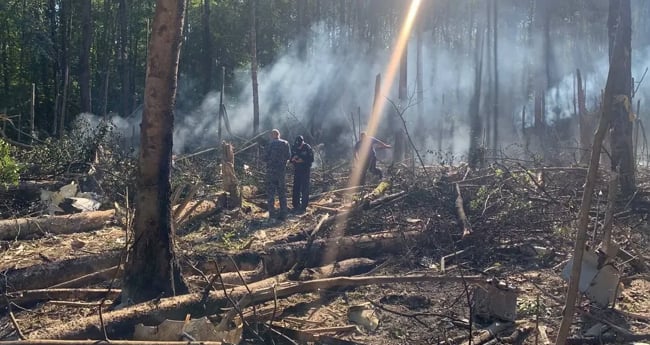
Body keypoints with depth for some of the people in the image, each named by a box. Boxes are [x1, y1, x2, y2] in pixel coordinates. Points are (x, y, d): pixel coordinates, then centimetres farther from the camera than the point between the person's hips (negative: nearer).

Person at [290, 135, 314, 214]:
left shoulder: (307, 148, -12)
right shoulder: (294, 148, 0)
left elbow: (311, 159, -12)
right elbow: (290, 158, 8)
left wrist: (302, 160, -22)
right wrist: (293, 159, -14)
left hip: (305, 171, -5)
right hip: (297, 170, 5)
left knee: (304, 189, -5)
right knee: (296, 188, 7)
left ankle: (303, 207, -2)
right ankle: (296, 206, 17)